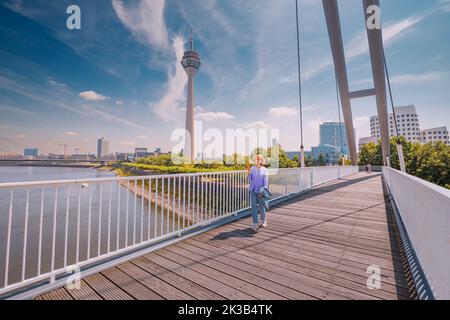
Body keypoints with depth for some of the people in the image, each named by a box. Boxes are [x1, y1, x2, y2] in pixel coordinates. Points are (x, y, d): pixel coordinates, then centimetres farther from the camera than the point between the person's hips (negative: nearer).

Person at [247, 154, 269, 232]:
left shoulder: (264, 170, -1)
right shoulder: (252, 168, 5)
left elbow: (266, 182, -2)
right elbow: (249, 179, 6)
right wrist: (249, 173, -11)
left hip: (260, 191, -2)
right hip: (253, 190, 2)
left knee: (261, 206, 9)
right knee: (254, 207, -1)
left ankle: (263, 221, 31)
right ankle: (255, 223, 5)